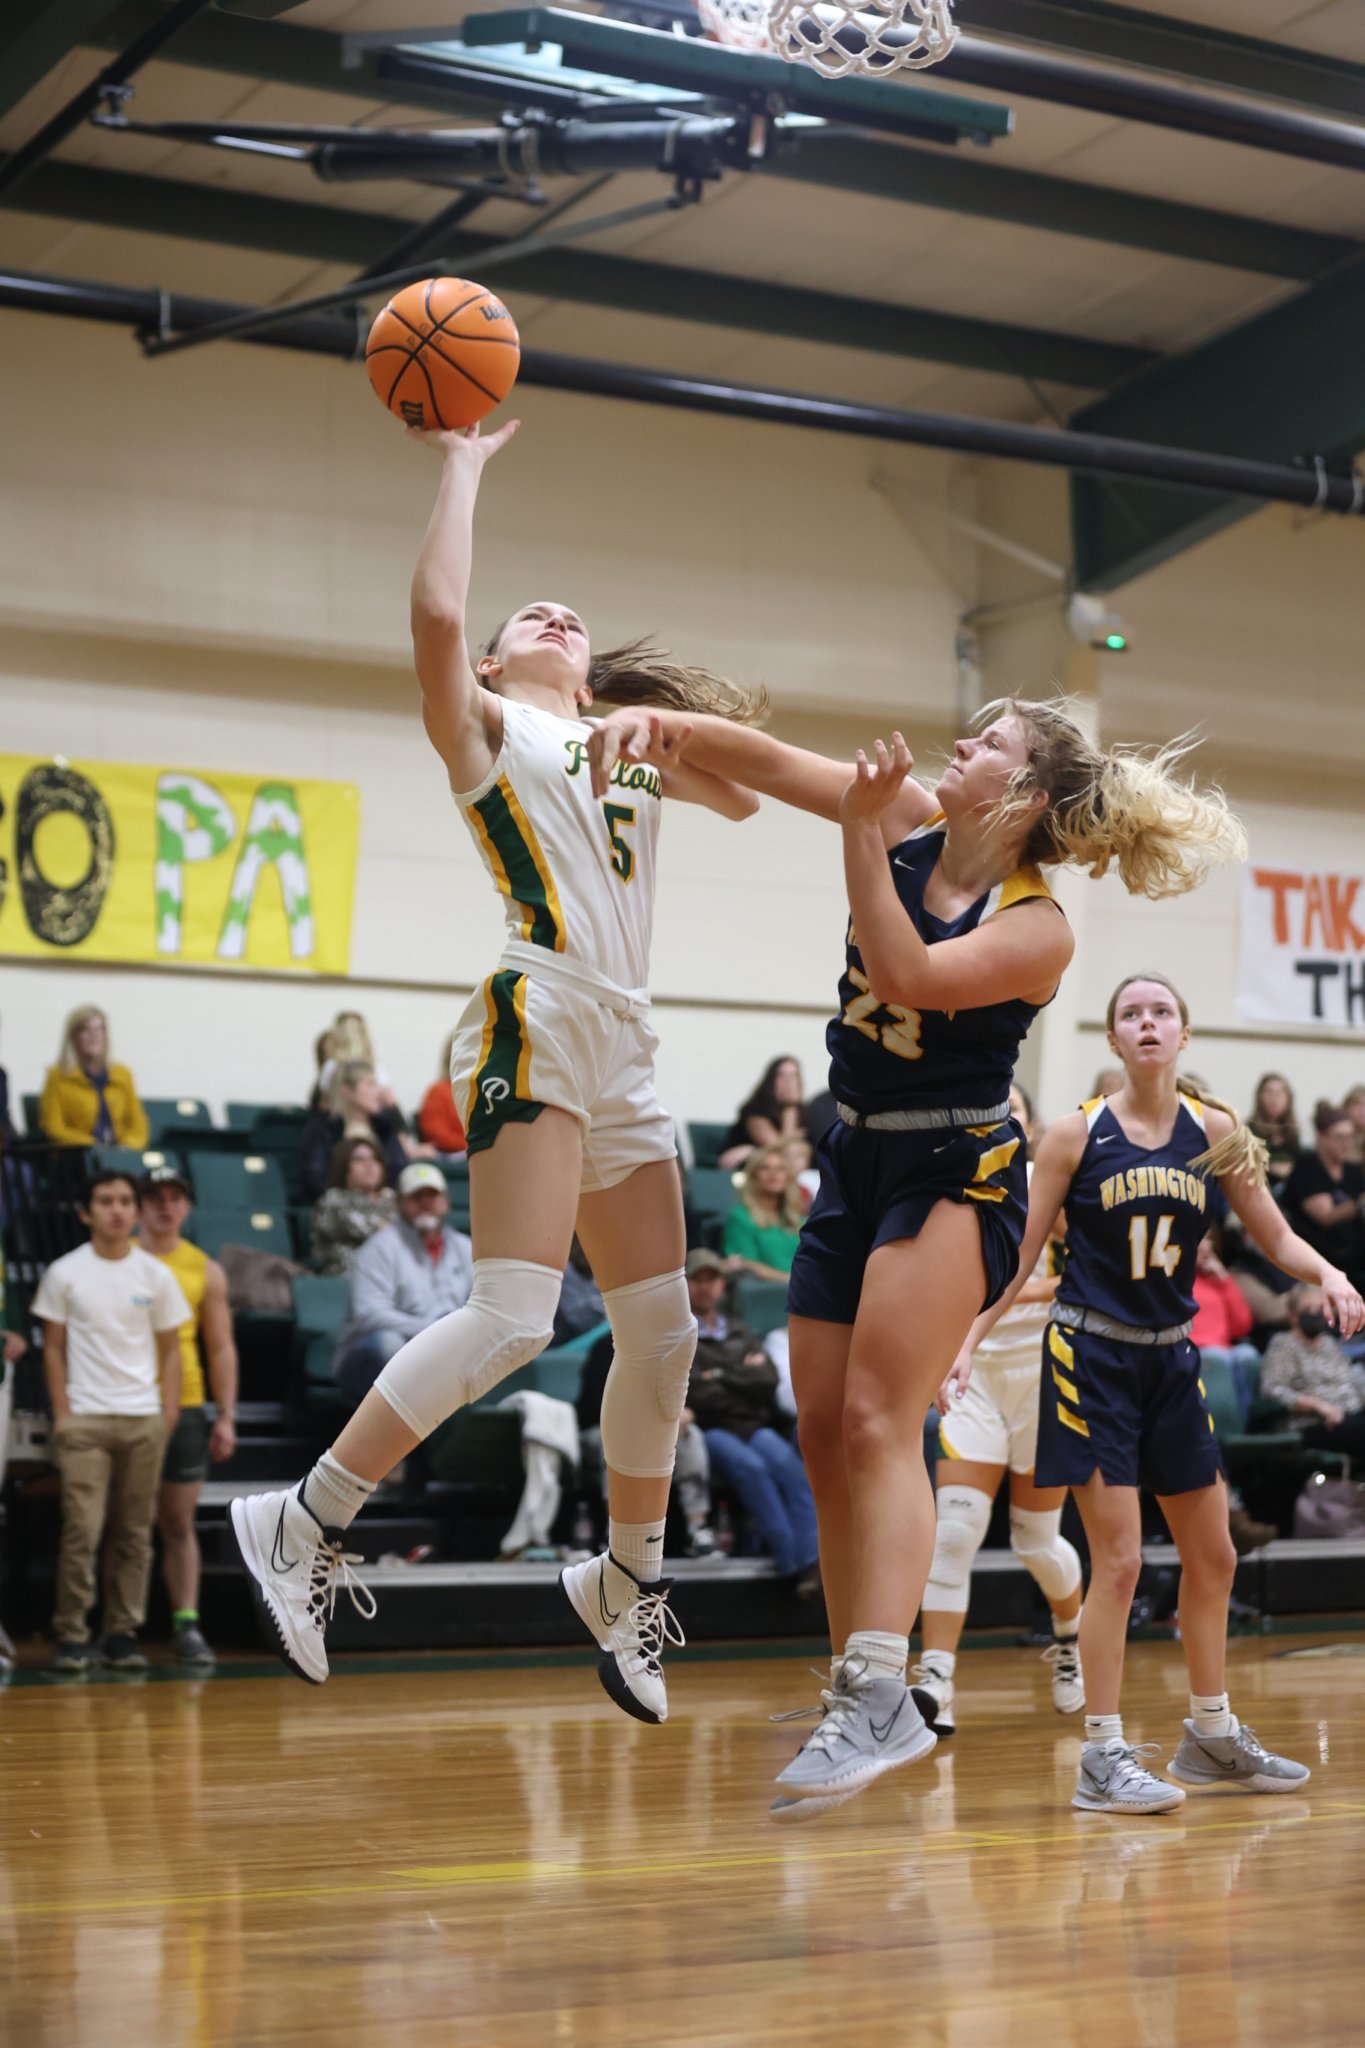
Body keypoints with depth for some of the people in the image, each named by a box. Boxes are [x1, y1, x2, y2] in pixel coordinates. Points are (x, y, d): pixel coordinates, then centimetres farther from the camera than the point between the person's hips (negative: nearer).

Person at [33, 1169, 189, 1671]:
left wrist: (169, 1414, 2)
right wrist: (61, 1413, -3)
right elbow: (54, 1347, 5)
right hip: (84, 1419, -2)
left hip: (144, 1419, 2)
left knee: (134, 1534, 3)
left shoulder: (156, 1275, 7)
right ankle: (71, 1637, -3)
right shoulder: (64, 1273, 2)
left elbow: (169, 1349, 11)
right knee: (82, 1530, -9)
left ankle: (123, 1634, 9)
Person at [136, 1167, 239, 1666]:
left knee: (179, 1523, 3)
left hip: (185, 1406, 1)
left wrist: (226, 1416, 2)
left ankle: (186, 1624, 3)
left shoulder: (205, 1271, 8)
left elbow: (221, 1348, 9)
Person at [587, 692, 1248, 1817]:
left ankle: (880, 1693, -30)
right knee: (827, 1439, 5)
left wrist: (861, 834, -30)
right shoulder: (914, 822, 3)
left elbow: (905, 976, -28)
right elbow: (766, 760, 1)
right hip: (858, 1164, 7)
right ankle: (856, 1700, 12)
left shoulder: (1036, 930, -15)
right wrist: (659, 722, -14)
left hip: (956, 1173, -7)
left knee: (877, 1423, -22)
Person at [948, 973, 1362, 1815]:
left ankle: (1214, 1736, 29)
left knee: (1213, 1556, 12)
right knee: (1119, 1560, -9)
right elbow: (1020, 1256, -4)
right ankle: (1104, 1757, 0)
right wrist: (968, 1343, -12)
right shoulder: (1078, 1132, -7)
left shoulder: (1215, 1131, 1)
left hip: (1171, 1358, 5)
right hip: (1092, 1357, -5)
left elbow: (1277, 1238, 5)